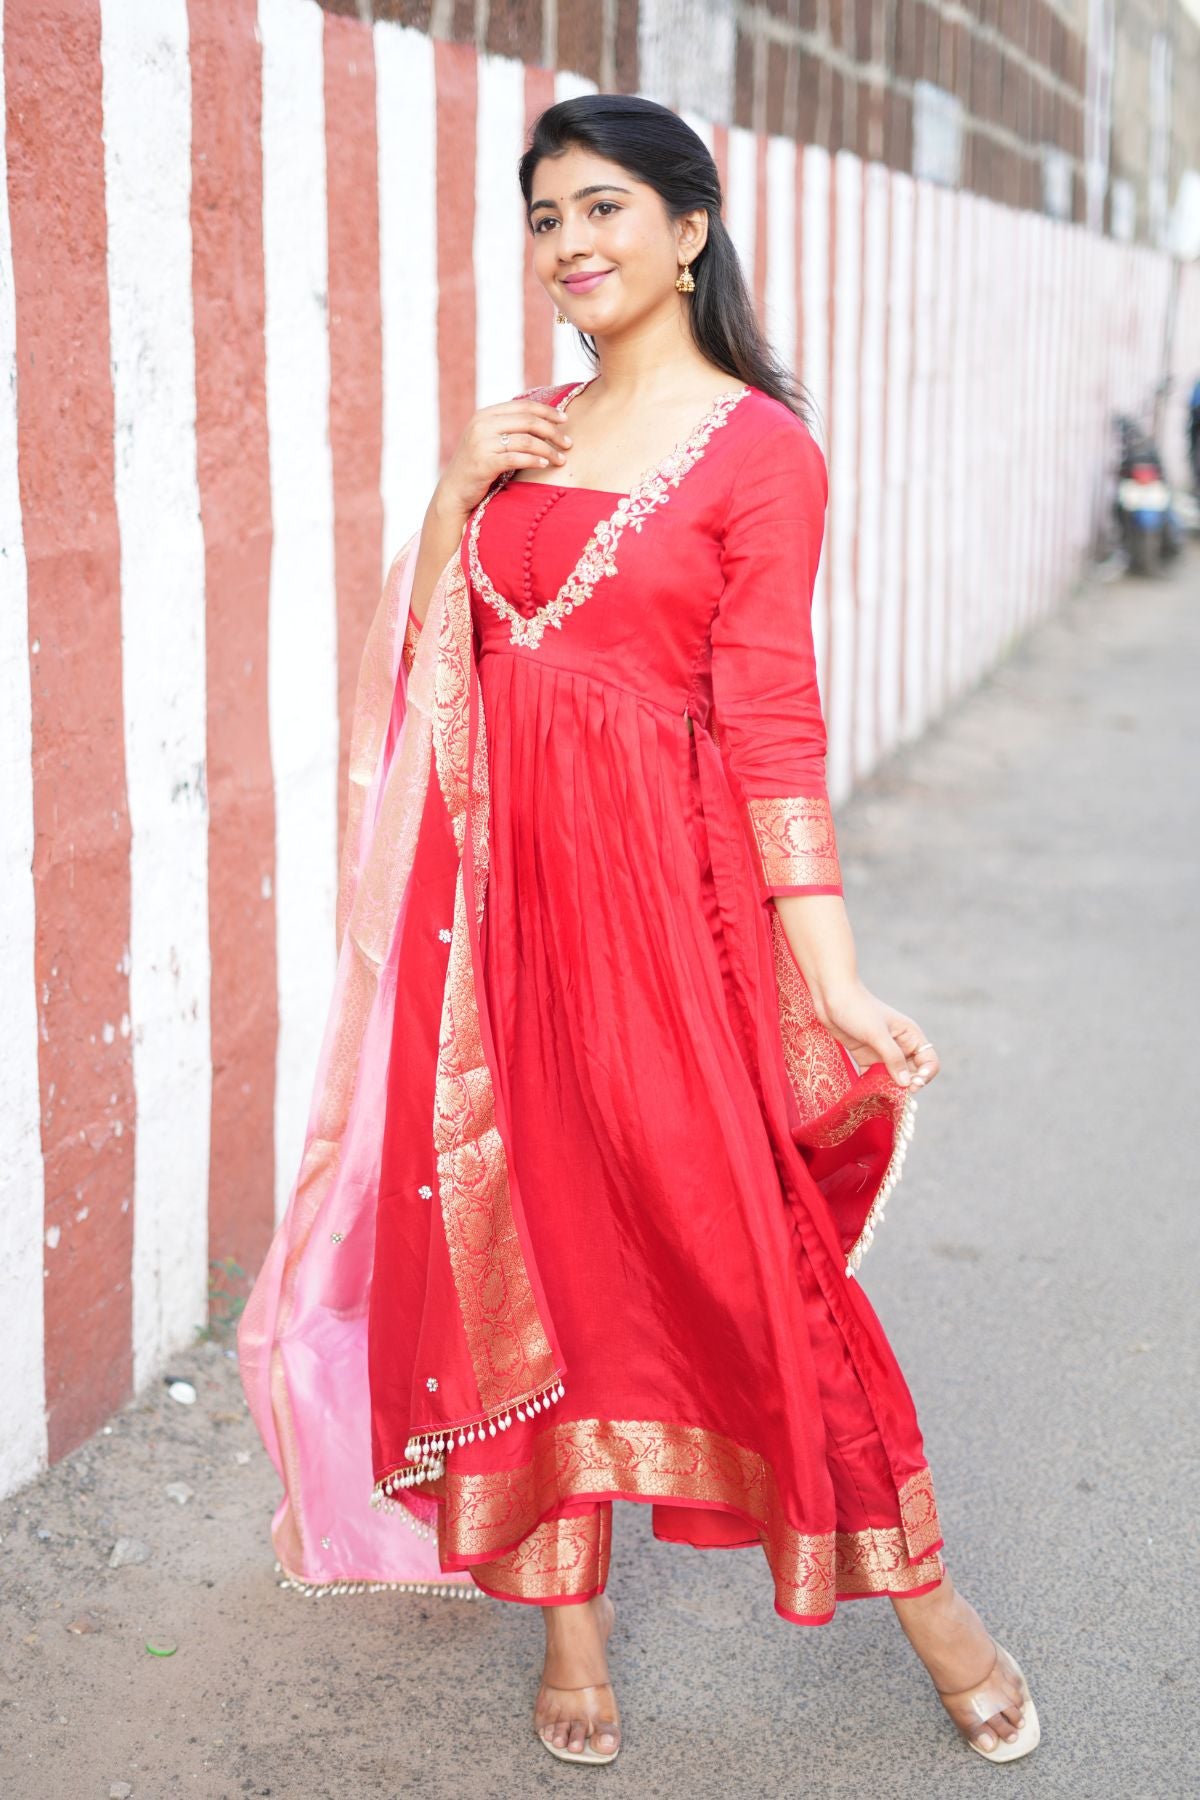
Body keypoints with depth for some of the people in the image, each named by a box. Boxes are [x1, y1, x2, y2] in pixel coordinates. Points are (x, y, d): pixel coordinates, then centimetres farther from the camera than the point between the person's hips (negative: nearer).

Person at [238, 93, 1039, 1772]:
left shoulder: (758, 450, -5)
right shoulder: (527, 432, 13)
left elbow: (773, 717, -11)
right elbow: (430, 666, 10)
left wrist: (834, 974, -17)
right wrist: (455, 494, -4)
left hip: (664, 876, -5)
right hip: (508, 873, 5)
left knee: (737, 1231, -4)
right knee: (537, 1229, 8)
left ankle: (919, 1587, 16)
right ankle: (569, 1611, 22)